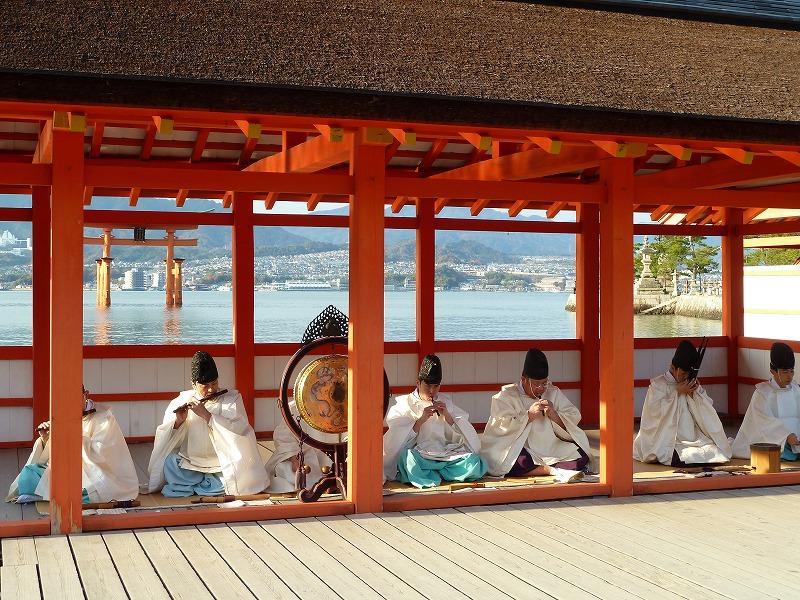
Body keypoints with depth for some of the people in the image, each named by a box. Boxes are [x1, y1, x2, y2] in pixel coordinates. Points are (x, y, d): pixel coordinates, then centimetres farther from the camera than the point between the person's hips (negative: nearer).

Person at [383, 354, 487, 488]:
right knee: (406, 455, -38)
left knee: (474, 462, -26)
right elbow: (397, 442, -2)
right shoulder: (404, 404, 10)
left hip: (446, 456, 3)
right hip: (419, 458, -3)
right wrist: (421, 420, -11)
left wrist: (447, 416, -4)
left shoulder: (446, 402, 20)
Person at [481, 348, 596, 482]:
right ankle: (555, 471, -27)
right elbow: (501, 427, -12)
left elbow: (574, 418, 6)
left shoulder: (554, 393, 14)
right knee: (517, 461, -38)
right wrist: (529, 416, -17)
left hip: (552, 450, 3)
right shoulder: (507, 396, 2)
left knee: (581, 455, -21)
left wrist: (554, 416, -13)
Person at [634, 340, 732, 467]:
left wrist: (695, 393, -7)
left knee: (714, 450, -19)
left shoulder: (693, 384, 14)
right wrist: (677, 392, -12)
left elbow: (708, 412, 9)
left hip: (694, 437, 6)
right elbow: (655, 410, -14)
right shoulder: (657, 384, 0)